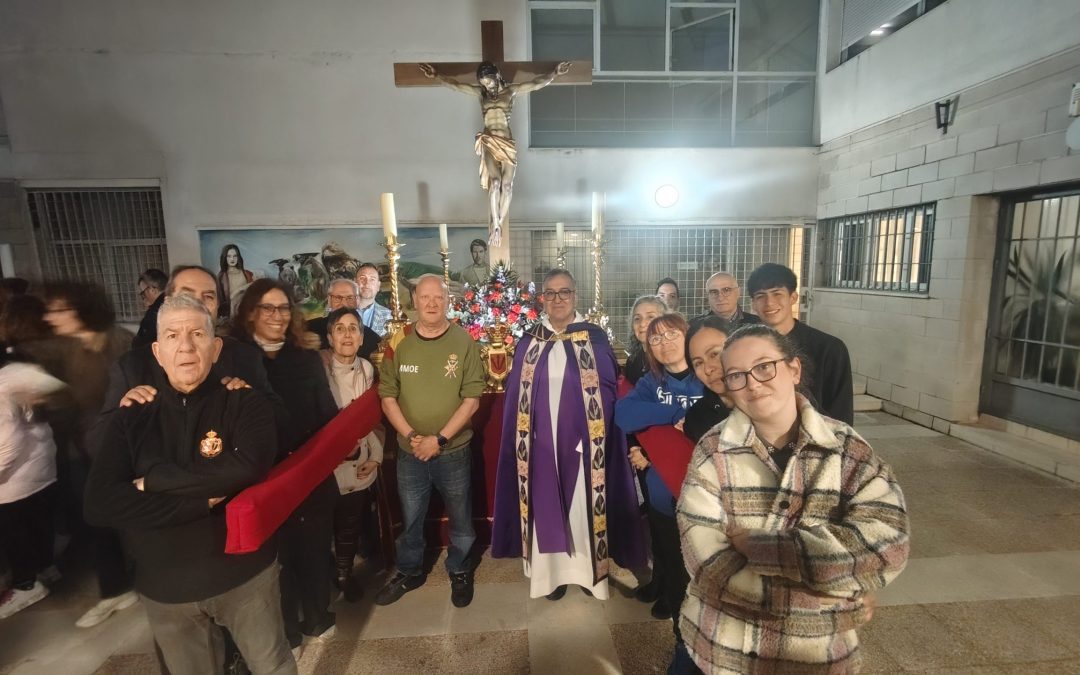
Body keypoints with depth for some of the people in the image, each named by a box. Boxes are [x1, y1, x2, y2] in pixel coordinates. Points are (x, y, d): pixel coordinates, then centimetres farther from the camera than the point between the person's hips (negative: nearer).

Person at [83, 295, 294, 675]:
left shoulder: (246, 404, -11)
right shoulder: (131, 419, -4)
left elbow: (249, 466, -28)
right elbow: (98, 505, -13)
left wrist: (154, 480, -20)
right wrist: (203, 499, -21)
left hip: (245, 574, -2)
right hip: (165, 588, 3)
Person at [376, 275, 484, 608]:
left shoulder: (463, 342, -9)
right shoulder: (398, 342, -3)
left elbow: (472, 399, -10)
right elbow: (387, 396, -1)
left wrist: (440, 439, -16)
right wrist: (411, 436, -13)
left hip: (454, 451, -1)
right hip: (409, 452, 2)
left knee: (460, 518, 16)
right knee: (410, 519, 20)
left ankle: (459, 571, 41)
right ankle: (409, 572, 44)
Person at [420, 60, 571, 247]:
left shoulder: (510, 91, 12)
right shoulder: (480, 92, 15)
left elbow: (536, 83, 5)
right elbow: (455, 85, 11)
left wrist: (554, 73, -6)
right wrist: (436, 76, 0)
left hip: (507, 142, 1)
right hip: (489, 142, -1)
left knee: (507, 184, -14)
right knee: (495, 181, -22)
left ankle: (498, 225, -4)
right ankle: (495, 225, -18)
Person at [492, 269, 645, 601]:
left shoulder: (595, 337, -1)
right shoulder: (528, 342, 5)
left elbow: (608, 389, -3)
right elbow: (515, 396, 5)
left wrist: (598, 435, -11)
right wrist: (521, 440, -1)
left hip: (583, 438, -1)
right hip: (542, 440, 2)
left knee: (584, 502, 9)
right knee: (546, 504, 10)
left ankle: (589, 569, 29)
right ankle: (554, 570, 28)